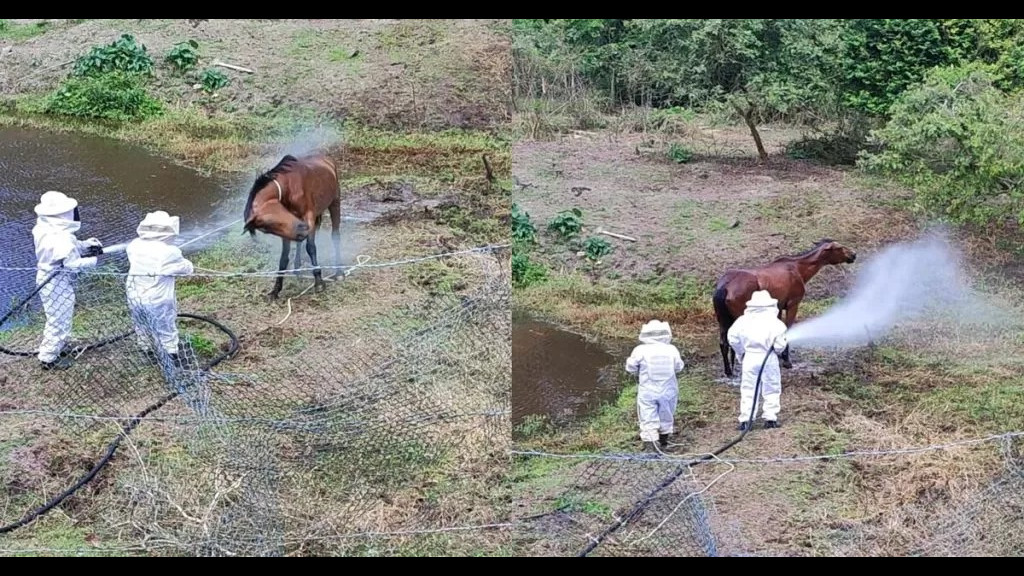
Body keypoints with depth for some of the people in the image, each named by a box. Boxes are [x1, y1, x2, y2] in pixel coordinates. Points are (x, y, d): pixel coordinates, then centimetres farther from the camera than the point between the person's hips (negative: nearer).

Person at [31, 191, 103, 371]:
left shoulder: (45, 229, -1)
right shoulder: (60, 239, -32)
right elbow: (72, 264, -29)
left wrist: (85, 245, 0)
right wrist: (92, 261, -15)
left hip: (48, 279, 10)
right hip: (58, 284, -10)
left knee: (57, 318, 27)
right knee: (59, 320, 7)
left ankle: (57, 348, 44)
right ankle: (48, 358, 20)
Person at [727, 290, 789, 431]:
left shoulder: (743, 320, -2)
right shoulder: (775, 323, -8)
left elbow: (732, 338, -1)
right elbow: (780, 345, -10)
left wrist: (740, 352, 13)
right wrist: (778, 350, 14)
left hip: (750, 357, 2)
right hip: (769, 358, -2)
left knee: (748, 389, 6)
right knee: (771, 389, 12)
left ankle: (745, 420, 2)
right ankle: (770, 418, 14)